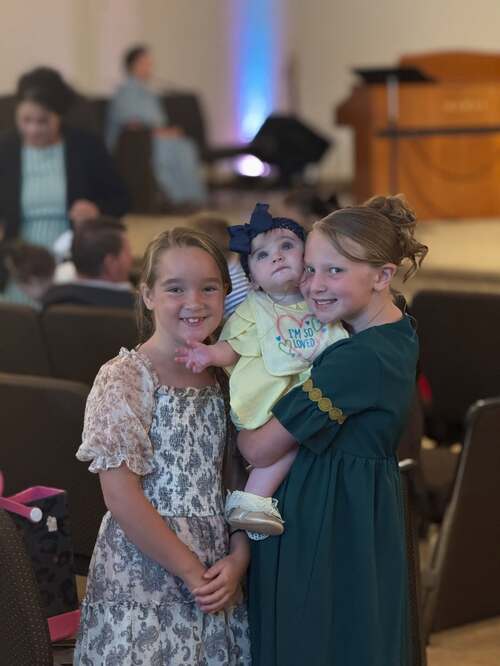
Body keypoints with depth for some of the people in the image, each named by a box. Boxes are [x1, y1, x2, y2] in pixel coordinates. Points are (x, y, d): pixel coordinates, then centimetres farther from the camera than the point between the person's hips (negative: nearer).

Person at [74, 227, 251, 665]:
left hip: (218, 580, 5)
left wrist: (238, 559, -5)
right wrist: (191, 570, -12)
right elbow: (121, 496, -14)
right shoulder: (124, 378, -10)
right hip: (143, 582, -5)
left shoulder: (222, 378, 9)